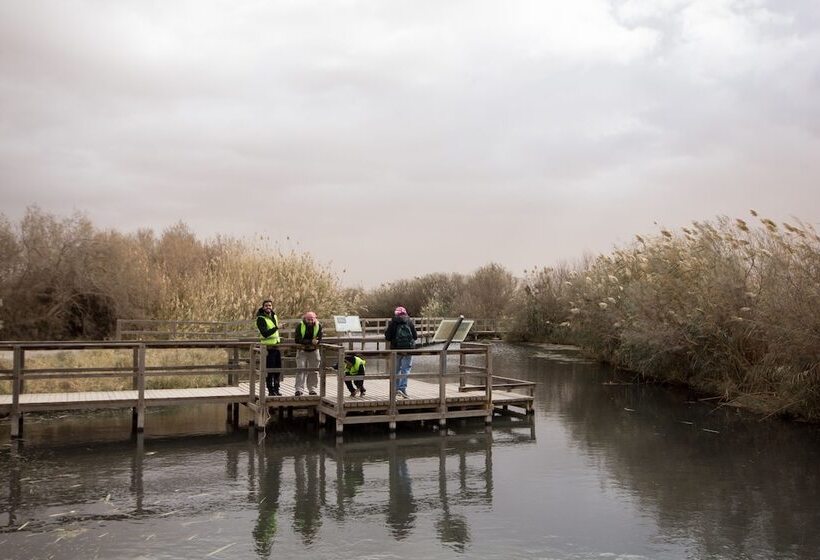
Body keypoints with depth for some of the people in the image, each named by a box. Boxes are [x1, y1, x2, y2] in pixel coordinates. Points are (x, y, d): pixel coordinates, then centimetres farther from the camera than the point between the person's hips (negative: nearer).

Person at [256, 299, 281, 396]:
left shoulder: (274, 315, 11)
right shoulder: (261, 319, -12)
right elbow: (265, 333, -24)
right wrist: (276, 328, -34)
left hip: (277, 346, 8)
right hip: (268, 347, -7)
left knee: (277, 369, 11)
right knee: (269, 370, -5)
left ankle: (276, 389, 21)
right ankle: (271, 391, 3)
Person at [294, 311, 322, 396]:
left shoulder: (318, 326, -6)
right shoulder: (300, 326, -10)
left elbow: (319, 340, -12)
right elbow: (297, 340, -18)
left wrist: (306, 343, -23)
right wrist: (311, 342, -27)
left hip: (313, 351, 2)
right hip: (302, 351, -2)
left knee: (314, 371, 4)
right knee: (301, 370, -9)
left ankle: (312, 389, 13)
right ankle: (299, 389, -10)